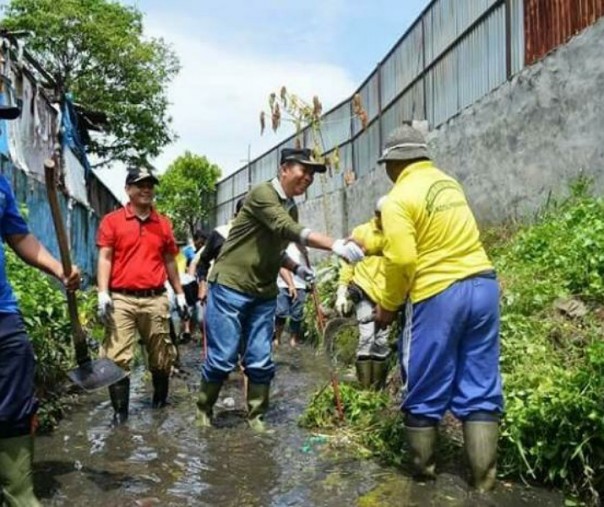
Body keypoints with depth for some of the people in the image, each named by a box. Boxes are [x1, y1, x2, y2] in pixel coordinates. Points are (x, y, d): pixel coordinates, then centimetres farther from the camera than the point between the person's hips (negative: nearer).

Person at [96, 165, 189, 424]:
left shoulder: (163, 223, 13)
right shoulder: (112, 221, 3)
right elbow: (105, 258, -2)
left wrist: (180, 294, 17)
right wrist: (103, 293, -14)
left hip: (155, 299, 3)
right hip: (121, 299, -3)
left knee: (161, 356, 10)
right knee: (117, 358, -5)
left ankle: (160, 400, 30)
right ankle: (120, 411, 6)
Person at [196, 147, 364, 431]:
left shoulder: (291, 208, 12)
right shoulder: (263, 193, -14)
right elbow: (288, 230, -30)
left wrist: (296, 268, 4)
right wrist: (335, 245, -39)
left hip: (264, 294, 7)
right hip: (229, 287, -7)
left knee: (260, 362, 4)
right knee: (223, 359, -2)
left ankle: (256, 418, 18)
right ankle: (203, 412, 19)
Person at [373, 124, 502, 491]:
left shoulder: (400, 198, -8)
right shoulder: (449, 183, 15)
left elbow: (401, 260, -17)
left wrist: (388, 306, -1)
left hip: (438, 295, -7)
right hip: (482, 285, 7)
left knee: (425, 392, 9)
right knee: (481, 390, 9)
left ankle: (424, 471, 23)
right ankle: (484, 479, 14)